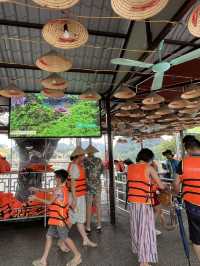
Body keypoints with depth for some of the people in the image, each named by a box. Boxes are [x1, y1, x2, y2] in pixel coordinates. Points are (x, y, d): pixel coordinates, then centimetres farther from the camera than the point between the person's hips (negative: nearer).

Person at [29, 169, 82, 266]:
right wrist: (38, 189, 24)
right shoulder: (62, 188, 6)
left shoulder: (59, 190, -22)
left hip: (59, 218, -9)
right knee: (49, 236, 15)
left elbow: (50, 202, -15)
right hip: (56, 218, 9)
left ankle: (77, 256, 19)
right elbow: (49, 190, 20)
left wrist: (36, 198, -9)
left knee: (65, 238, 4)